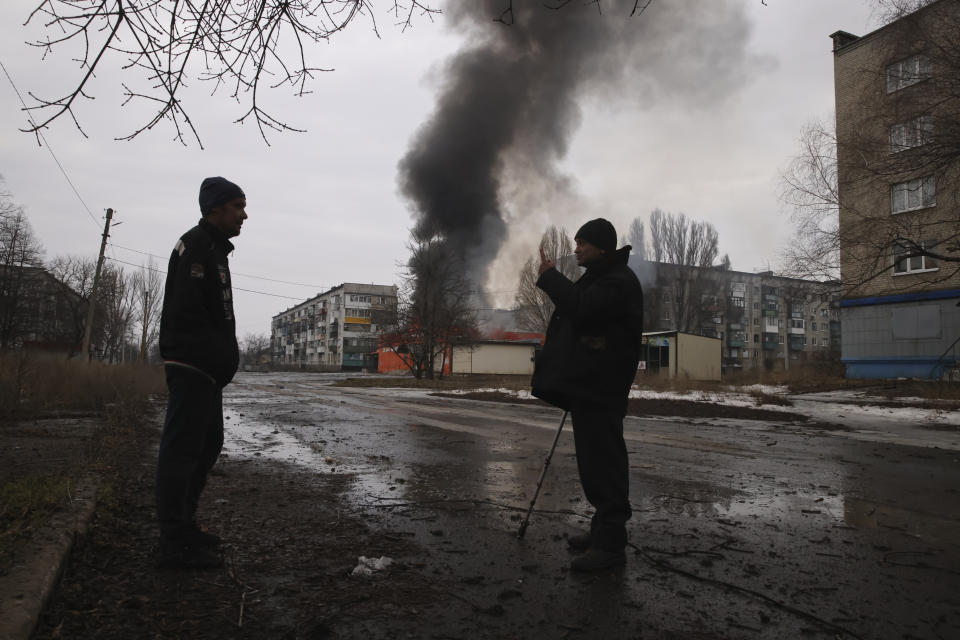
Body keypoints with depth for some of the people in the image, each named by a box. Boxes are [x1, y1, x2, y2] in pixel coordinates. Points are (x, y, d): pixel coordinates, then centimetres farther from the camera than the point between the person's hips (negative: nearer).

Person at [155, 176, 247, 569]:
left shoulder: (213, 249, 22)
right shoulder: (196, 246, -11)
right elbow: (188, 313, -21)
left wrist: (225, 359, 14)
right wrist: (221, 359, -19)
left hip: (206, 371, 11)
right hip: (193, 367, -11)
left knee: (207, 444, 16)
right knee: (182, 448, -6)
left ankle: (182, 526, 26)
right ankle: (176, 544, 0)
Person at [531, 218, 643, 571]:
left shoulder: (619, 281, -12)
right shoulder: (597, 277, 22)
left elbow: (582, 308, -26)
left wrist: (550, 275, -15)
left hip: (600, 388, -11)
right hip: (586, 385, 11)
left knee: (602, 462, -9)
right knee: (596, 462, 15)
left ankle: (610, 544, -3)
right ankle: (604, 529, 26)